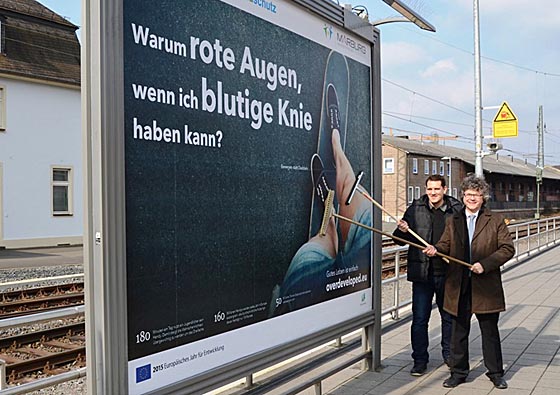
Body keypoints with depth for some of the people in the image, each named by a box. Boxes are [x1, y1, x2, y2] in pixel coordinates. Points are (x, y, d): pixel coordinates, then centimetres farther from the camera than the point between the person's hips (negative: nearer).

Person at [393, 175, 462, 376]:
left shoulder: (456, 210, 0)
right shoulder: (415, 209, 2)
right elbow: (399, 240, 5)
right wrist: (402, 231, -17)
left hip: (448, 273, 1)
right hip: (422, 273, 0)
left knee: (449, 317, 15)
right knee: (419, 319, 2)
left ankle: (449, 355, 34)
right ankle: (420, 360, 15)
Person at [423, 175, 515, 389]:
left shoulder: (495, 221, 2)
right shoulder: (453, 221, 11)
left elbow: (508, 248, -2)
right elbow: (445, 245, 9)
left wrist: (485, 264, -14)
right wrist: (435, 249, -14)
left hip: (486, 286, -2)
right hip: (459, 287, 2)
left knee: (490, 331, 9)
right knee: (459, 330, 10)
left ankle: (495, 373, 24)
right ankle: (458, 371, 22)